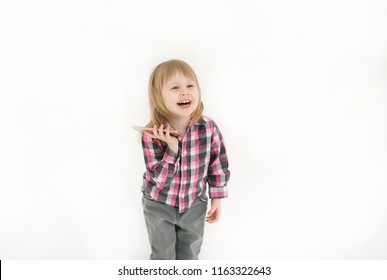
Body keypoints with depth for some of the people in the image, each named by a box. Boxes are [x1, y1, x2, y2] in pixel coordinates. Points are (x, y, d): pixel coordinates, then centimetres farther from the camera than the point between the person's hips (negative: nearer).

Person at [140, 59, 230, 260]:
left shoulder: (209, 128, -21)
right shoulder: (152, 135, -26)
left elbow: (218, 164, -7)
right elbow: (159, 179, -24)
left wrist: (216, 199, 0)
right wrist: (172, 149, -37)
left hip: (194, 203, 2)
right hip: (159, 205, -2)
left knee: (190, 252, 24)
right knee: (163, 254, 19)